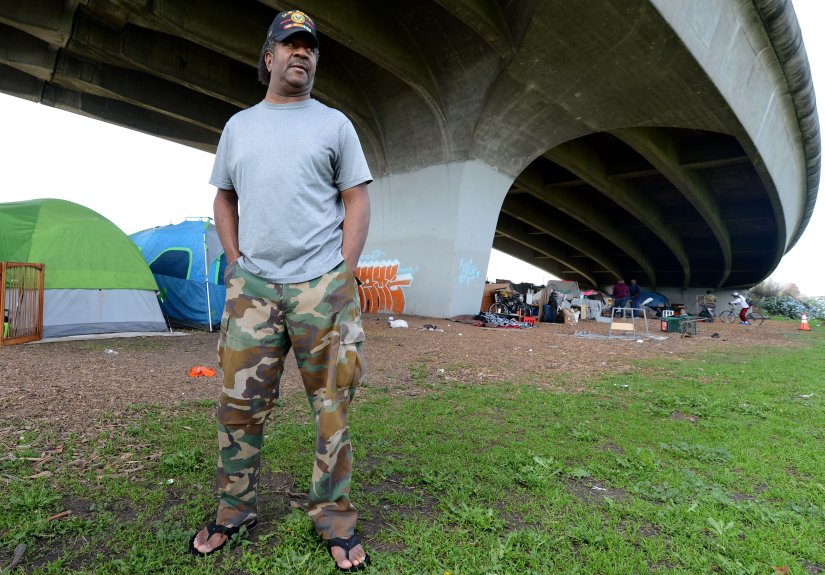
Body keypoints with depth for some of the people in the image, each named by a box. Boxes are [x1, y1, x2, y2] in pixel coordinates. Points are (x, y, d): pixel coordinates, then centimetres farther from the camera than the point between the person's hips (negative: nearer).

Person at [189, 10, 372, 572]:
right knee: (240, 403, 7)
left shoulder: (334, 123, 8)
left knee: (332, 405, 2)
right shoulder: (239, 125, 17)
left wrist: (344, 276, -8)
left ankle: (334, 518, 19)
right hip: (252, 286, 3)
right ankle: (235, 511, 27)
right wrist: (235, 261, 8)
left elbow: (357, 200, 2)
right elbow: (225, 198, 22)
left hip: (321, 283, -2)